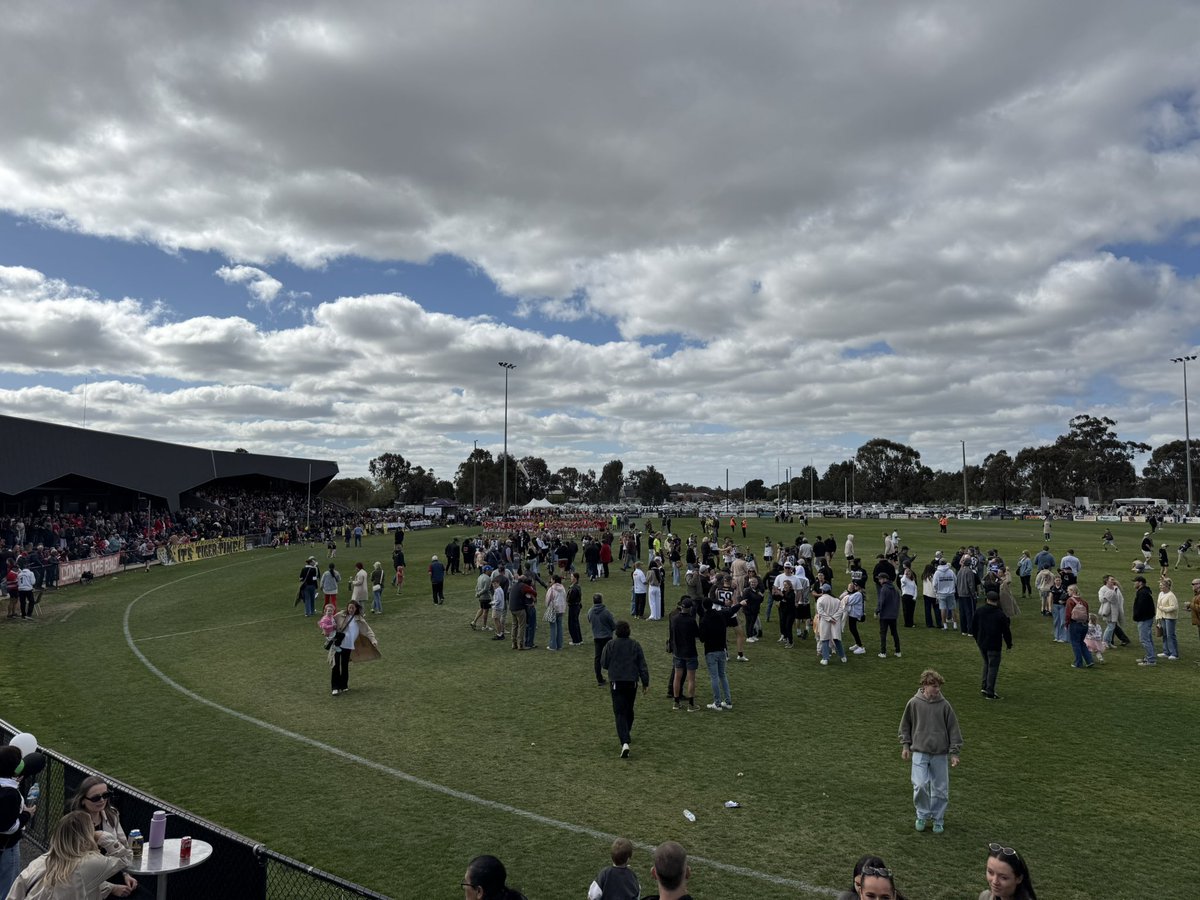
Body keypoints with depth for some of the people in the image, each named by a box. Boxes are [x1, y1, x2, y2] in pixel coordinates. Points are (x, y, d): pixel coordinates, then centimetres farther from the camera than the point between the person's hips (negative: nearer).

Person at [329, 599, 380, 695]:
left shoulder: (359, 619, 1)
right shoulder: (341, 615, 2)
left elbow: (367, 630, -4)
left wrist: (373, 640, -16)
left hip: (348, 646, 1)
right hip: (337, 644, -1)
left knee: (345, 665, 9)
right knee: (336, 665, -7)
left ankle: (343, 686, 23)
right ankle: (335, 688, -4)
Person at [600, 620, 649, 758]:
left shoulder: (610, 645, -7)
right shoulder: (635, 645, -2)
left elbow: (603, 664, 0)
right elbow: (642, 666, 0)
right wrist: (645, 682, 8)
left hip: (616, 683, -2)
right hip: (632, 682, 2)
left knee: (620, 712, -4)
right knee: (629, 709, 22)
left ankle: (625, 742, -19)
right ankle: (627, 733, 41)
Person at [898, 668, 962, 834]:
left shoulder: (944, 705, -6)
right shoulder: (914, 703, -6)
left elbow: (953, 729, 1)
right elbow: (905, 725, 8)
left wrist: (954, 753, 1)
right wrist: (905, 745, 6)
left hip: (940, 754, 1)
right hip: (919, 752, -1)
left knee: (940, 789, 8)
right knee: (920, 785, -11)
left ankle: (938, 819, 28)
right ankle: (922, 815, 13)